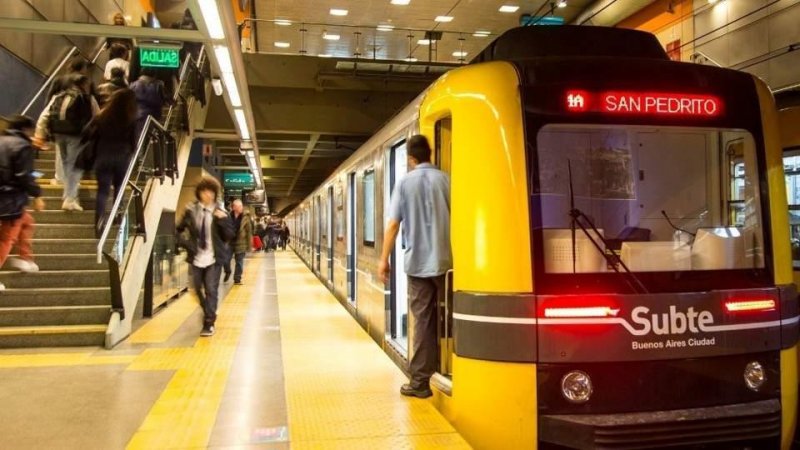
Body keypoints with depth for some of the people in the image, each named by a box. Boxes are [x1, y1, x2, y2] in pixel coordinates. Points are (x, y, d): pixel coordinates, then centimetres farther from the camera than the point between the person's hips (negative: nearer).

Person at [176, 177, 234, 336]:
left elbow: (230, 236, -6)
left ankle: (209, 323, 3)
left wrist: (223, 220, -21)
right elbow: (179, 229, 12)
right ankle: (208, 314, 39)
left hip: (214, 258, -3)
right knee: (198, 289, 15)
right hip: (196, 257, 3)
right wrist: (184, 242, -4)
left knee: (211, 290, -5)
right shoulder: (191, 210, 1)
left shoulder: (220, 212, -4)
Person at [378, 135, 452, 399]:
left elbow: (393, 224, -3)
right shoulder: (444, 179, 1)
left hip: (417, 263, 0)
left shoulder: (405, 183, 2)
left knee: (423, 322, 5)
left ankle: (420, 381, 7)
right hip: (445, 260, 0)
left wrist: (384, 259, 4)